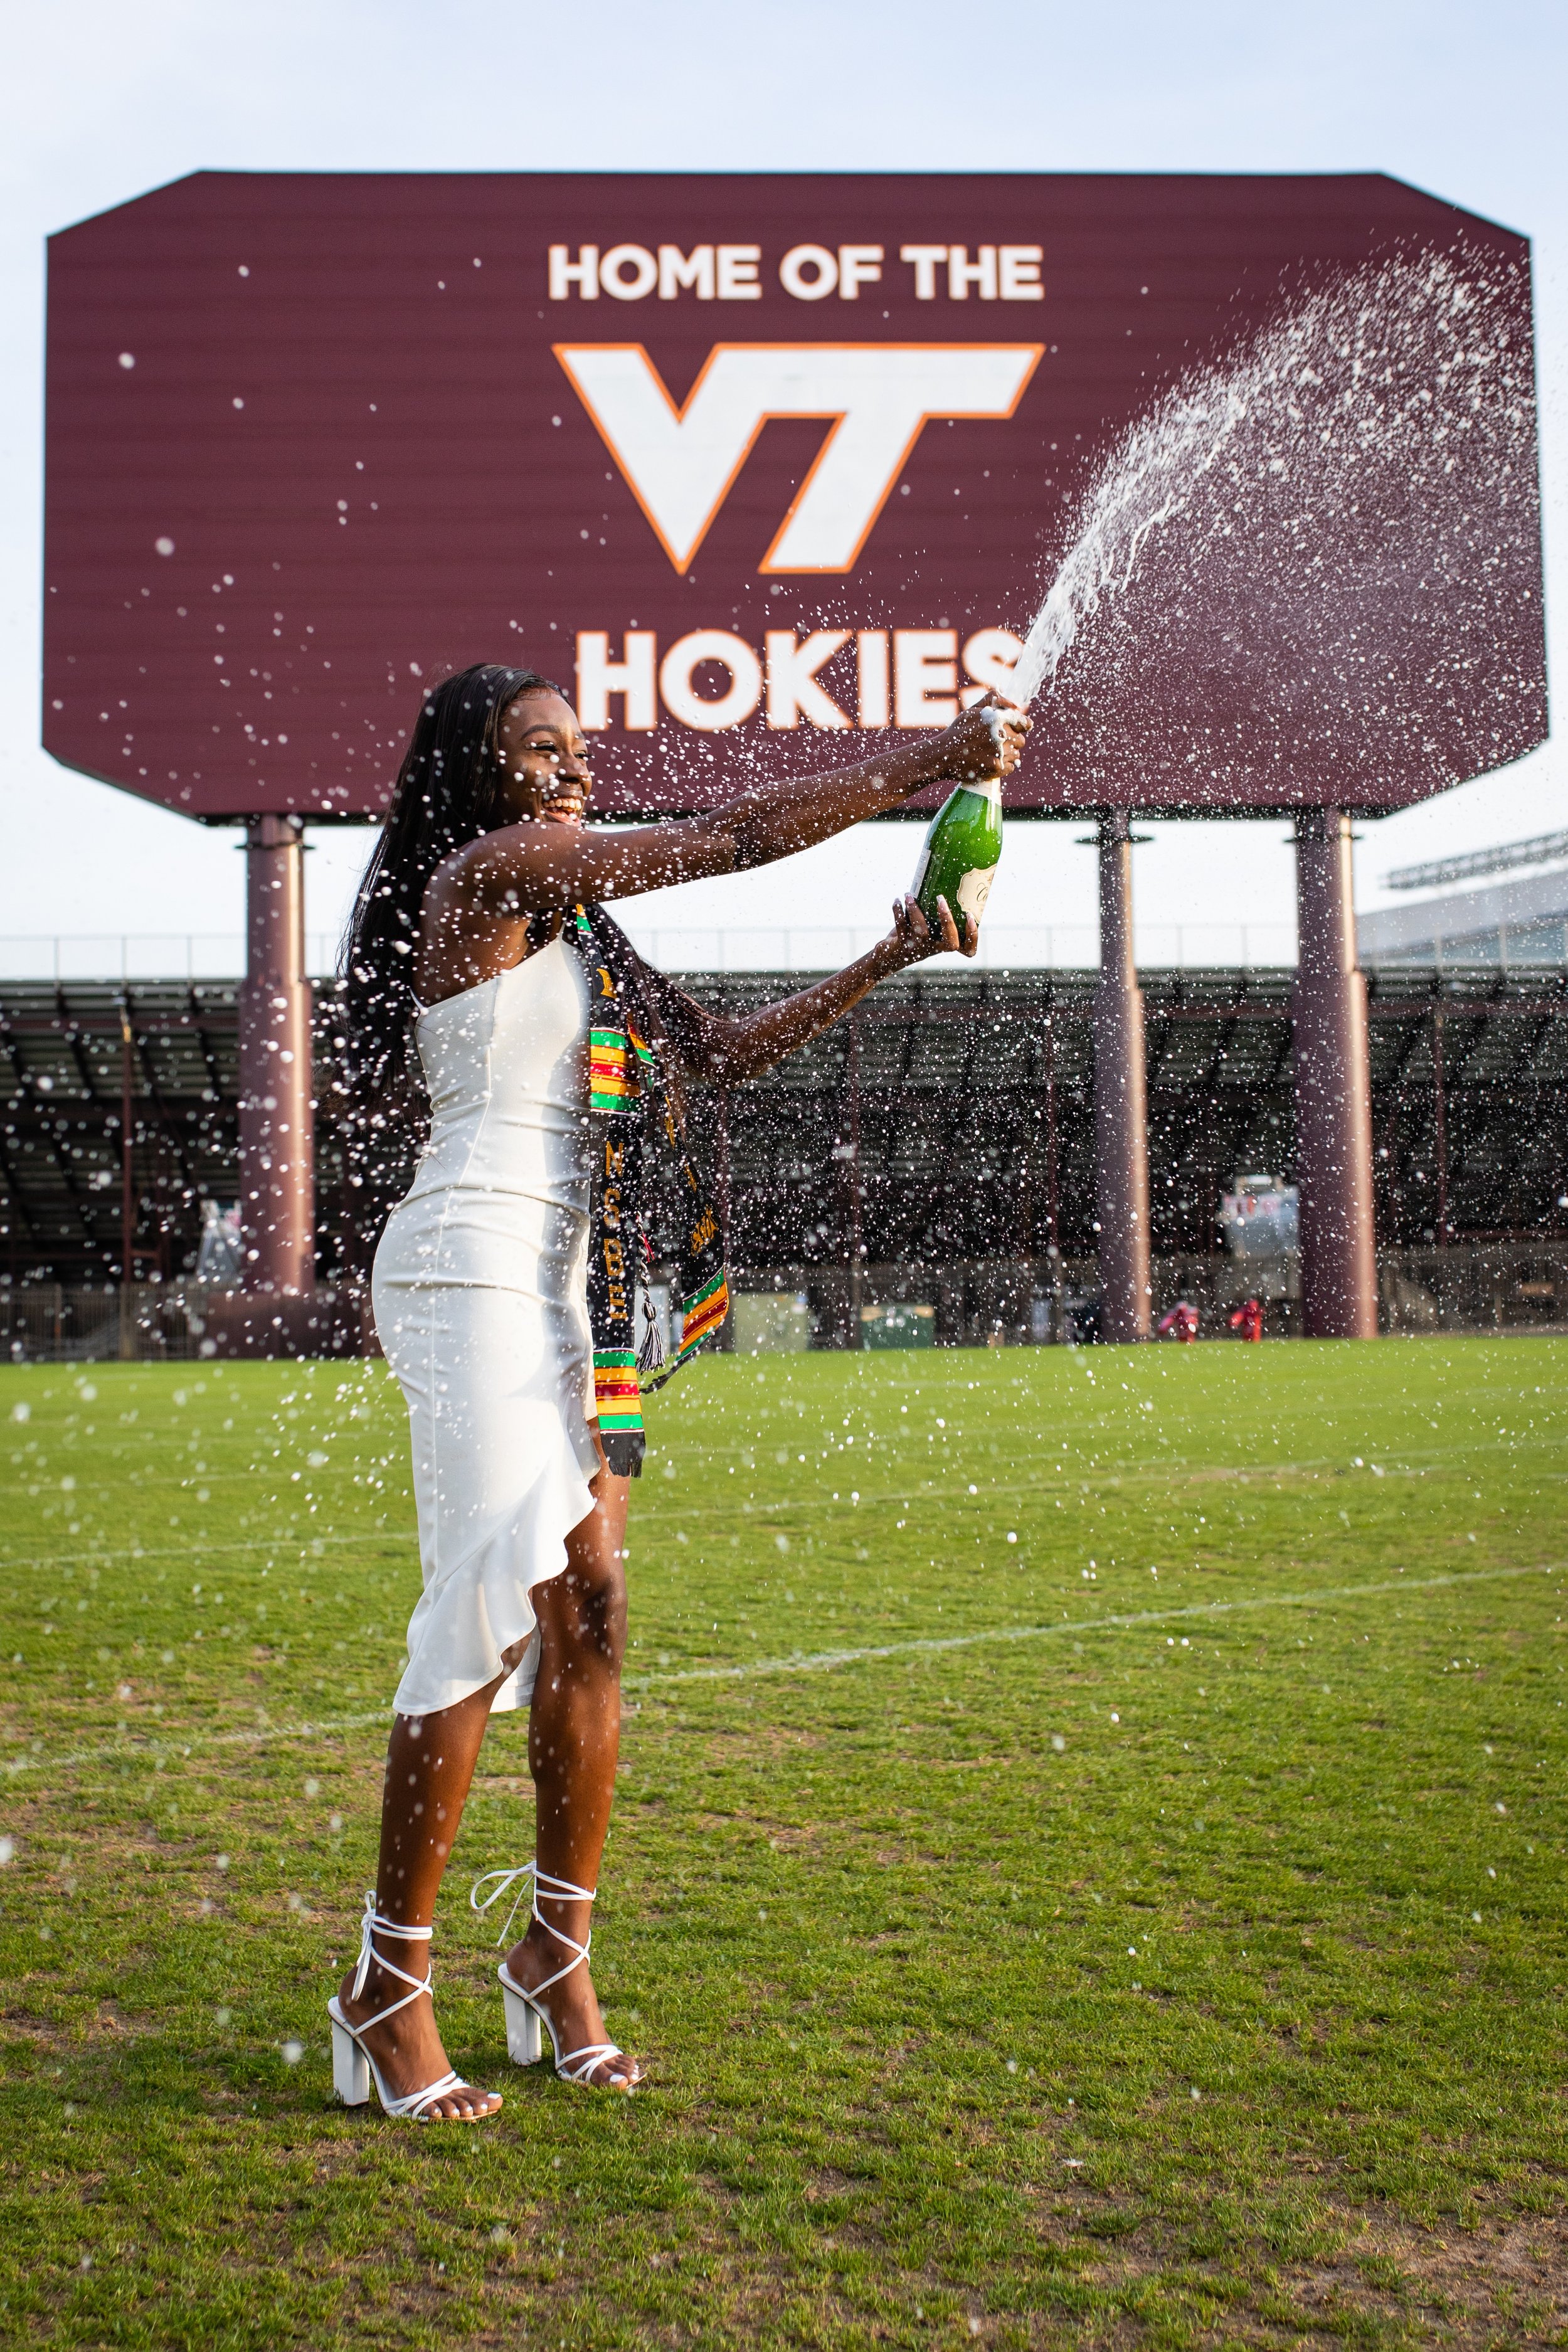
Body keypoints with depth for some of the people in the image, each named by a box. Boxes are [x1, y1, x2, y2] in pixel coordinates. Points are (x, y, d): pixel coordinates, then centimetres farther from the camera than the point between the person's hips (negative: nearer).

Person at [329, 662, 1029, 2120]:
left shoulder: (570, 925, 22)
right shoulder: (489, 870, -5)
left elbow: (721, 1055, 20)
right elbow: (730, 838, -9)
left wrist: (884, 961, 12)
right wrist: (933, 760, -6)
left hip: (550, 1286, 9)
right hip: (470, 1270, -9)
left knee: (587, 1601, 5)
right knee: (486, 1609, -11)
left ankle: (557, 1951, 15)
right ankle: (387, 1988, -1)